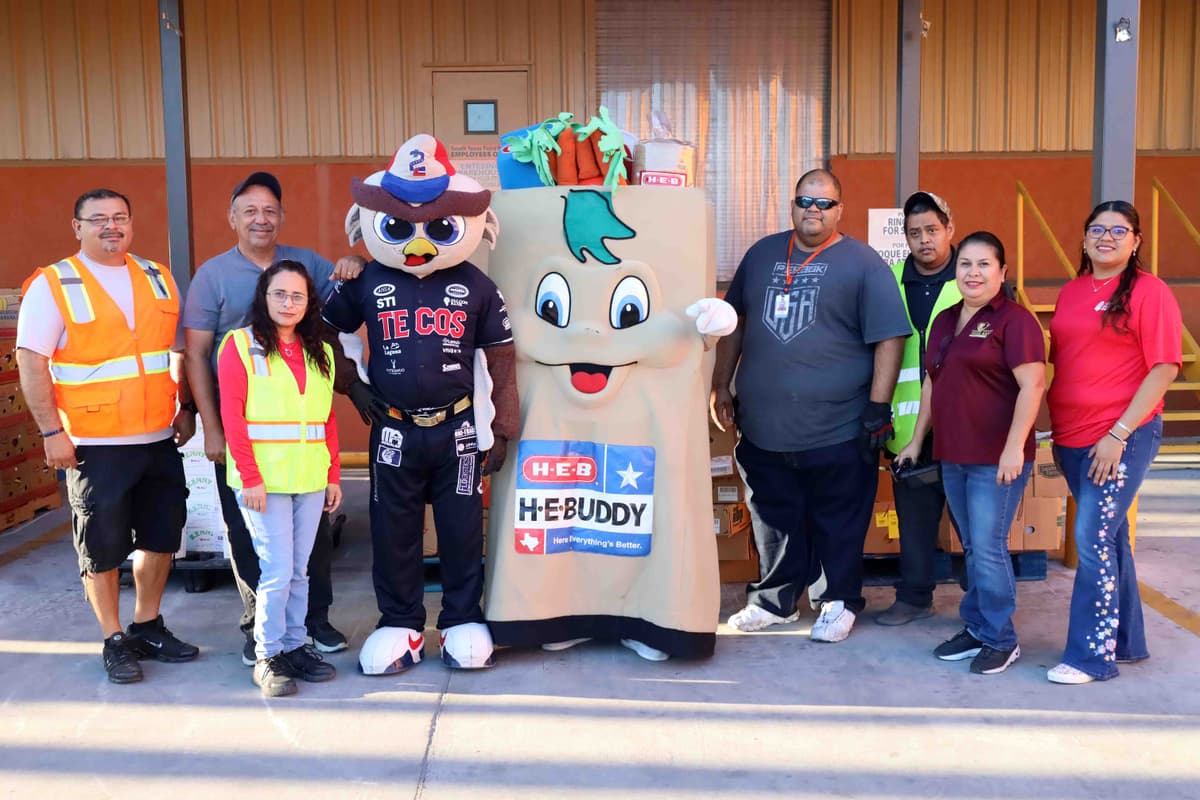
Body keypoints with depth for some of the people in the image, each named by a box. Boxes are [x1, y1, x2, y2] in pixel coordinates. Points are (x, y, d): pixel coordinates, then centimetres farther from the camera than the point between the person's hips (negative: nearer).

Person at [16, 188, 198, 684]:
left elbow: (181, 349, 15)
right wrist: (52, 432, -14)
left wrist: (186, 409, 9)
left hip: (159, 438, 5)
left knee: (160, 536, 13)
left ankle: (148, 626, 30)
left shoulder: (158, 278, 8)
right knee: (102, 547, 5)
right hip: (95, 445, -4)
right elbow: (31, 363, -9)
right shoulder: (53, 285, -6)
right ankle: (115, 641, 20)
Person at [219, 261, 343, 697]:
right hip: (263, 480, -5)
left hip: (311, 481, 5)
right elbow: (231, 416, -8)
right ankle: (267, 656, 12)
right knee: (277, 570, -4)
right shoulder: (239, 344, -3)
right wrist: (250, 477, -13)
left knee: (299, 571, 11)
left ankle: (295, 645, 24)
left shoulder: (320, 352, 12)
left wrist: (333, 475, 9)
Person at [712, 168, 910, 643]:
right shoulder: (761, 255, 10)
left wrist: (878, 407, -10)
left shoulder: (862, 264, -3)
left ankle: (840, 603, 26)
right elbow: (735, 322, 17)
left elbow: (889, 338, -6)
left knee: (839, 524, 8)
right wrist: (721, 386, 13)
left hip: (837, 431, -4)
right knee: (774, 522, 14)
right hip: (763, 427, 4)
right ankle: (774, 599, 31)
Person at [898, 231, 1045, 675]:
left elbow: (1032, 384, -16)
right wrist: (916, 440, 19)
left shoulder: (1014, 320, -9)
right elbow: (932, 383, 20)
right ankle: (975, 628, 25)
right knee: (972, 549, 14)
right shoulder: (944, 321, 14)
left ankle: (1000, 640, 10)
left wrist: (1015, 447, -21)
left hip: (996, 459, -7)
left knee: (988, 548, -3)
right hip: (952, 456, 7)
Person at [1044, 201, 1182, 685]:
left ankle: (1091, 655, 2)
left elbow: (1164, 368, -11)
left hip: (1123, 437, -6)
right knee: (1109, 537, 15)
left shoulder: (1149, 292, -6)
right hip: (1072, 437, 6)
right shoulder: (1071, 292, 12)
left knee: (1094, 540, -8)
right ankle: (1127, 641, 28)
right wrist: (1056, 433, 13)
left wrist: (1119, 434, -16)